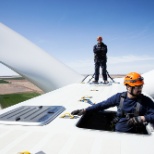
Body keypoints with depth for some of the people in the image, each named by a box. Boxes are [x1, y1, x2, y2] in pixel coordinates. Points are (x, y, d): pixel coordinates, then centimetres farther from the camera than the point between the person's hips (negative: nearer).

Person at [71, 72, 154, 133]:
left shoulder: (146, 101, -7)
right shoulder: (119, 97, -3)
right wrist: (84, 110, -4)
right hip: (117, 131, 1)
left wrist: (141, 118, -24)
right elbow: (102, 105, 0)